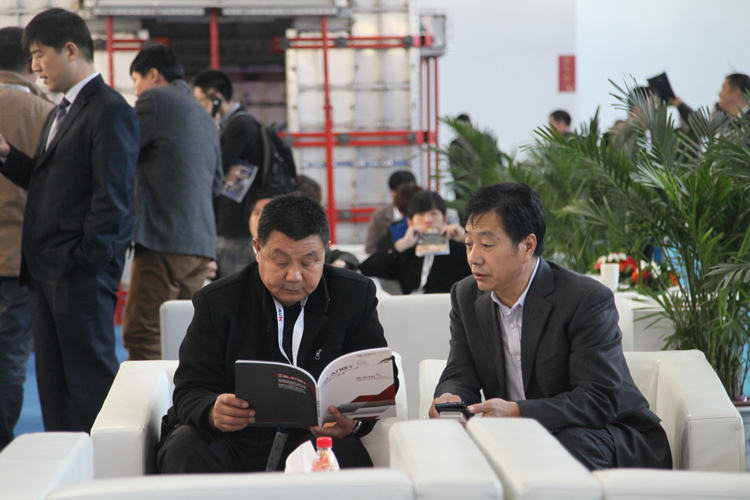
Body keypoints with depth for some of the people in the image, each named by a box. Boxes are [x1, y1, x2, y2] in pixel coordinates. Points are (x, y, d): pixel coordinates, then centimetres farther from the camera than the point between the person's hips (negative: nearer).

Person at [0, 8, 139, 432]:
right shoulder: (60, 114, 21)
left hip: (82, 271, -9)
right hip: (46, 270, 10)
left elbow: (113, 196, -16)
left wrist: (86, 259, -19)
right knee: (53, 378, 11)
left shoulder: (111, 112, -11)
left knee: (90, 375, -5)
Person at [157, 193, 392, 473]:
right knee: (184, 448, -32)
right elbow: (191, 391, -4)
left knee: (347, 453, -33)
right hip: (234, 444, 0)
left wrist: (354, 421, -25)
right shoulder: (217, 301, 0)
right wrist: (213, 413, -31)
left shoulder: (355, 296, 3)